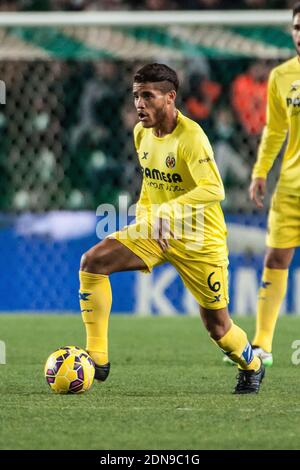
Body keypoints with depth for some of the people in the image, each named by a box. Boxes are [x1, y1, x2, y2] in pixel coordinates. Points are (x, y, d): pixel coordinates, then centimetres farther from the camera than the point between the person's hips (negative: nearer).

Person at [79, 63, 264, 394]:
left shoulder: (190, 136, -22)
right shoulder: (142, 132, 2)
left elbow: (214, 190, -35)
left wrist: (169, 211, -45)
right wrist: (143, 217, 14)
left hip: (201, 241, -6)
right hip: (155, 232, 6)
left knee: (217, 328, 2)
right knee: (92, 261, -17)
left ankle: (252, 367, 37)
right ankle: (97, 360, -14)